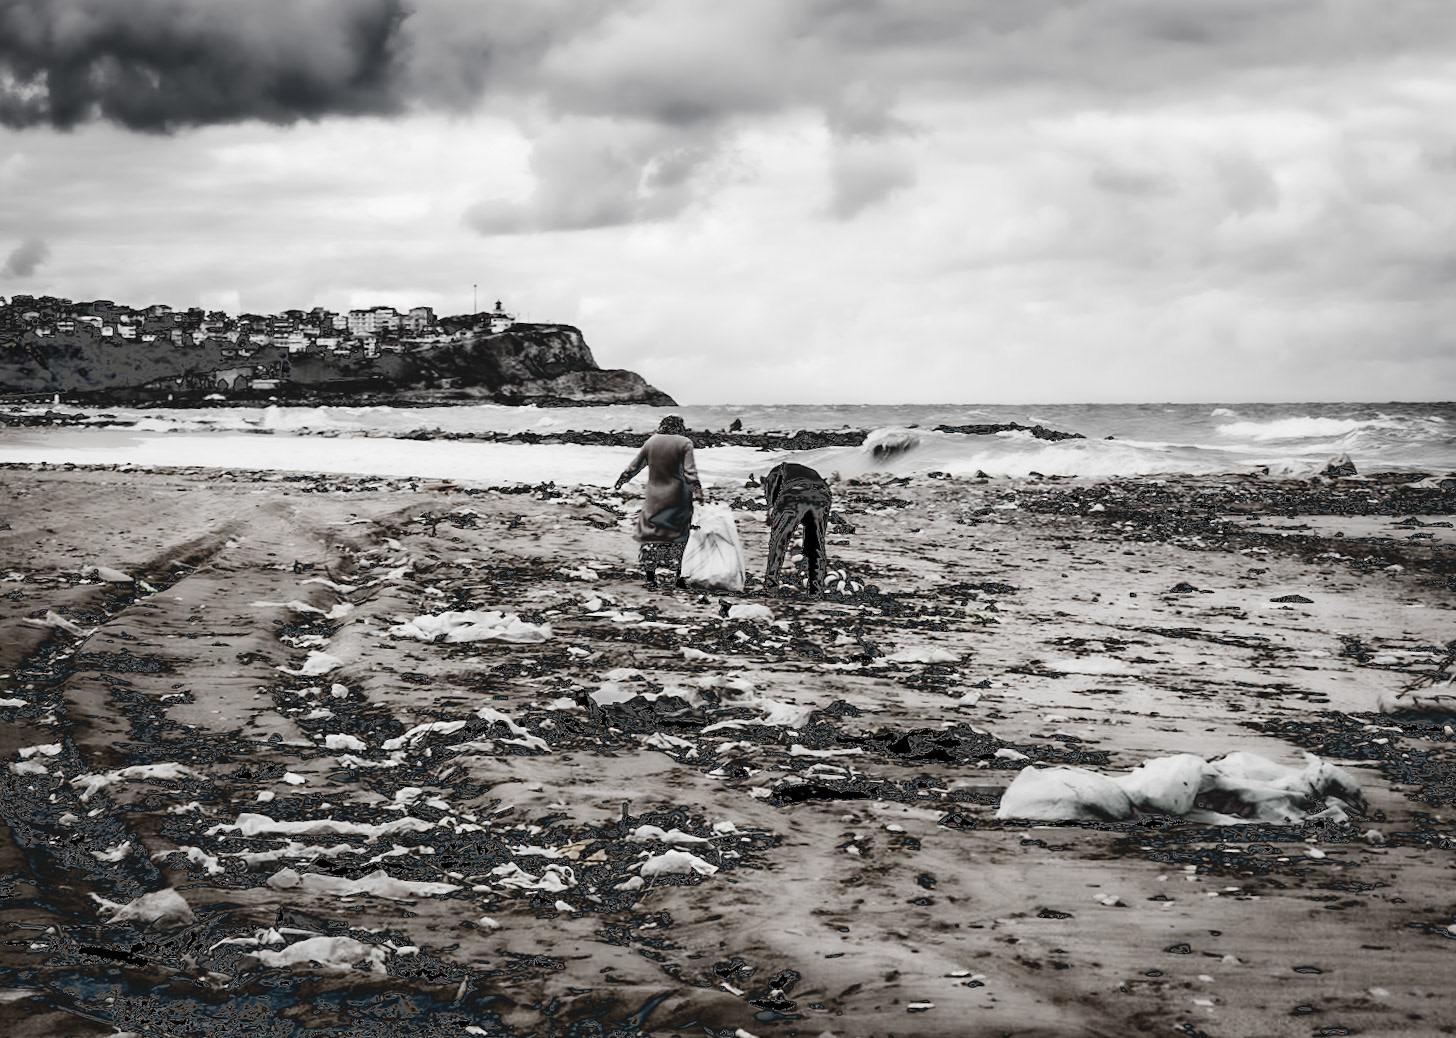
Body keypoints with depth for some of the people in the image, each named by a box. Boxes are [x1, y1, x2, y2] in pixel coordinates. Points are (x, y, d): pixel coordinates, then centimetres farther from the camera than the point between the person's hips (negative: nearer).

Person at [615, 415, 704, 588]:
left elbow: (635, 465, 11)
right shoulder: (685, 443, -5)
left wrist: (622, 480, 25)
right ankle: (678, 577, 3)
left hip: (654, 497, 2)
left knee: (651, 536, 10)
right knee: (679, 537, 6)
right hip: (678, 497, -2)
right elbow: (690, 471, -14)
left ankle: (650, 577, 8)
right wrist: (697, 492, -15)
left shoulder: (651, 442, 3)